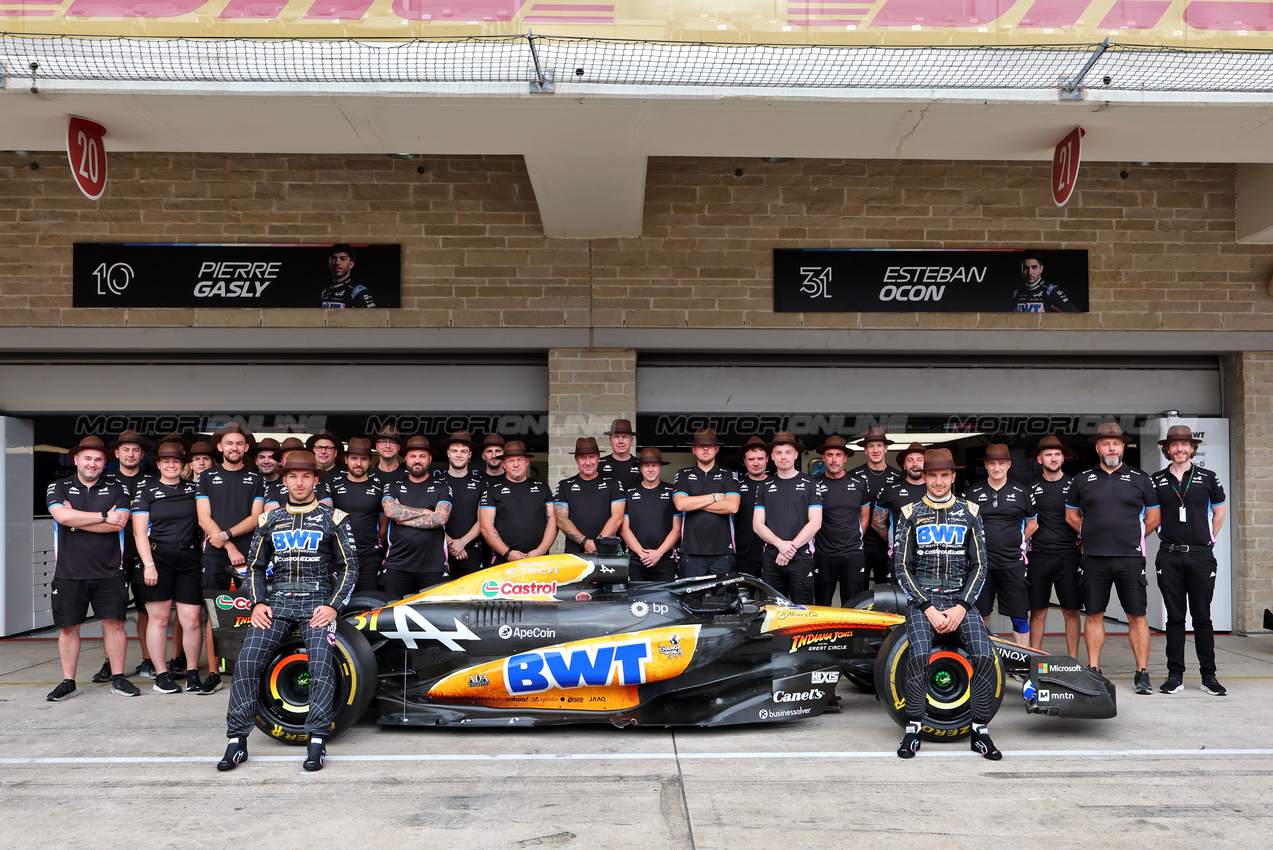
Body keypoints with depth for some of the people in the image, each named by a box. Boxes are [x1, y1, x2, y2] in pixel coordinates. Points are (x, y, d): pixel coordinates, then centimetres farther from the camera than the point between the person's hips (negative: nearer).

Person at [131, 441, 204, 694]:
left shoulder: (194, 489, 14)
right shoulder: (146, 491, 8)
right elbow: (139, 531, 2)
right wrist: (148, 564, -6)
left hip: (190, 559, 2)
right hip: (157, 557, -1)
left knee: (192, 619, -3)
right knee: (159, 618, -1)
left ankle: (192, 673, 9)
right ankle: (161, 674, 9)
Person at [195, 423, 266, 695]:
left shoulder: (256, 479, 12)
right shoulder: (207, 478, 13)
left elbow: (256, 518, 4)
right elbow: (204, 519, 4)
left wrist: (226, 534, -10)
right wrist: (229, 547, -6)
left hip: (248, 554, 0)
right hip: (216, 554, 0)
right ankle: (213, 674, 4)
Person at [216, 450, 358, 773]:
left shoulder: (333, 518, 7)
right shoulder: (270, 520, 16)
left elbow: (349, 567, 5)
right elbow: (255, 567, 19)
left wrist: (333, 606, -7)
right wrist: (257, 603, 3)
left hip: (317, 602, -2)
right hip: (278, 601, 3)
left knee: (321, 662, -23)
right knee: (246, 661, -15)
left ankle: (316, 742, -15)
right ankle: (237, 741, -4)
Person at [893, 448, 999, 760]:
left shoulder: (969, 513, 9)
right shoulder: (910, 513, 6)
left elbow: (979, 566, 8)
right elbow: (903, 568, 2)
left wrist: (961, 608, -6)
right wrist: (928, 609, -10)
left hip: (960, 599, 2)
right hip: (922, 598, -1)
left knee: (985, 656, -21)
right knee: (919, 655, -27)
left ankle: (980, 731, -3)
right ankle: (913, 728, -9)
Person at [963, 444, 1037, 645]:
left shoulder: (1021, 492, 7)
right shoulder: (972, 492, 5)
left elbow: (1032, 524, 19)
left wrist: (1019, 543, 11)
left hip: (1013, 565, 0)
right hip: (981, 564, 0)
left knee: (1020, 617, 2)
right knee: (980, 616, 6)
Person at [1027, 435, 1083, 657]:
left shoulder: (1074, 485, 5)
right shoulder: (1031, 488, 8)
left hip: (1068, 555, -1)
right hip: (1039, 556, 1)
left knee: (1071, 611, 1)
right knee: (1037, 611, 3)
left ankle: (1073, 661, 10)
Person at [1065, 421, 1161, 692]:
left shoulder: (1140, 479, 8)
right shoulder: (1082, 479, 9)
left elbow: (1153, 517, 13)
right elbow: (1071, 516, 17)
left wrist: (1132, 538, 9)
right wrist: (1093, 536, 12)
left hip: (1130, 559, -1)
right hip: (1093, 559, 1)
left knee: (1137, 616, 0)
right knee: (1094, 615, 5)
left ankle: (1142, 673, 8)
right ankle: (1093, 671, 14)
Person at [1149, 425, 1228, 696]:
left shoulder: (1208, 478, 4)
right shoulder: (1156, 480, 6)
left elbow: (1219, 512, 14)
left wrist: (1207, 540, 11)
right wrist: (1168, 539, 8)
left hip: (1201, 556, -1)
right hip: (1169, 557, 1)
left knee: (1202, 617, 3)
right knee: (1174, 617, 4)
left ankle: (1208, 675, 10)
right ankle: (1175, 674, 9)